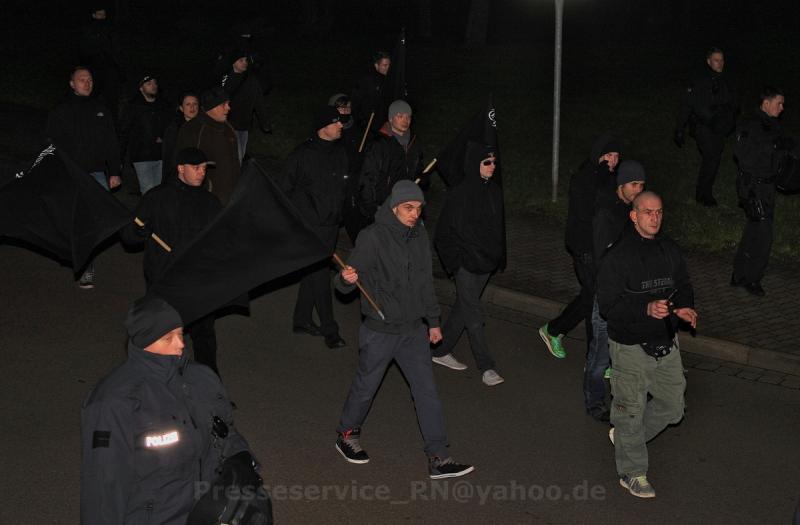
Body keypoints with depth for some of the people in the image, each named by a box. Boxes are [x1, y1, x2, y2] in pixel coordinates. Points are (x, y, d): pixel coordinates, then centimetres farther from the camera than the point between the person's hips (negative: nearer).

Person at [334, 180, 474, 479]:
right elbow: (345, 286, -15)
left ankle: (438, 458, 9)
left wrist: (433, 321, 18)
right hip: (380, 331, -5)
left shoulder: (419, 236, 5)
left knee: (427, 391, 3)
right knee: (366, 387, 11)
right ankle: (347, 434, 38)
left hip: (414, 330, 5)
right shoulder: (372, 237, -15)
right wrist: (347, 279, -39)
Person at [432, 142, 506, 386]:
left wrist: (499, 257, 16)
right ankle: (486, 367, -2)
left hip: (486, 261, 7)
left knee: (463, 308, 15)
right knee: (473, 313, -5)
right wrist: (452, 260, -11)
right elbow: (445, 230, -10)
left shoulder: (495, 191, 7)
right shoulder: (460, 193, -14)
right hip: (465, 263, -7)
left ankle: (442, 350, 29)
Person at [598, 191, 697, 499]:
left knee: (672, 406, 16)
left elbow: (683, 287, 16)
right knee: (631, 410, 6)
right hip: (631, 347, -6)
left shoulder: (670, 251, 4)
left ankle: (624, 435, 38)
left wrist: (684, 307, -6)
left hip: (666, 344, 6)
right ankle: (632, 473, 25)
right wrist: (646, 309, -30)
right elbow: (608, 305, -17)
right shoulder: (618, 257, -15)